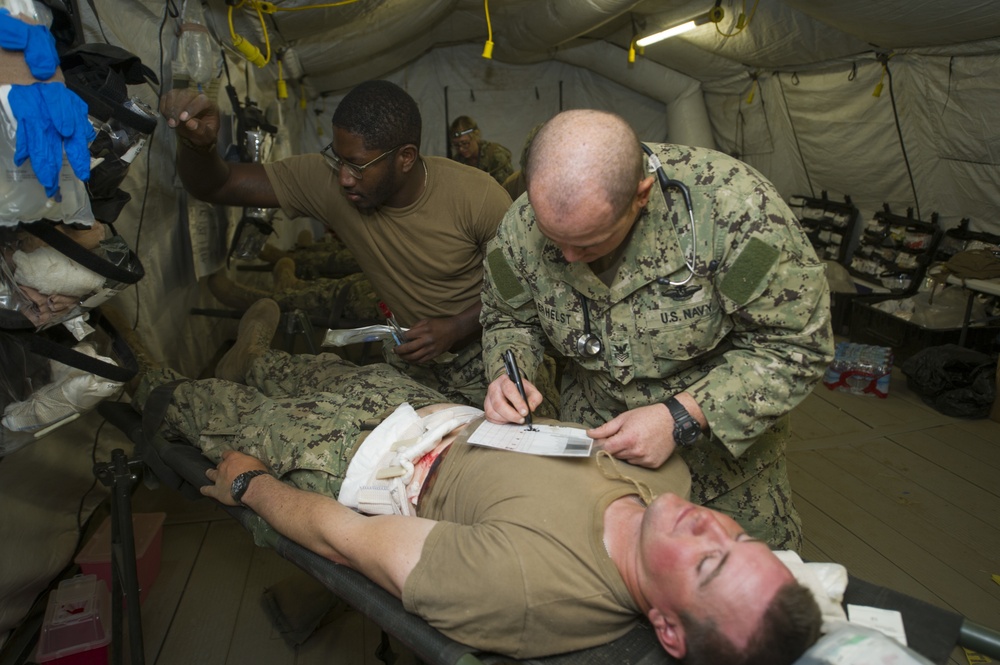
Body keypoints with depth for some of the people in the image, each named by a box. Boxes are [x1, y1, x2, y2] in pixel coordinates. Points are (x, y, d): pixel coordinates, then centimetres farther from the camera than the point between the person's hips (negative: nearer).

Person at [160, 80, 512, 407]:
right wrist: (197, 142, -35)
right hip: (409, 356, 2)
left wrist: (458, 327, -27)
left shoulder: (477, 196, -25)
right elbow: (214, 185, -13)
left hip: (480, 358, -1)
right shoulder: (328, 182, -17)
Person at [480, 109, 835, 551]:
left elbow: (795, 346, -25)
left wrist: (684, 417, -33)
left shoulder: (731, 205, -33)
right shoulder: (520, 227, -18)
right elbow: (508, 320, 2)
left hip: (726, 435, -2)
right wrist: (508, 374, -20)